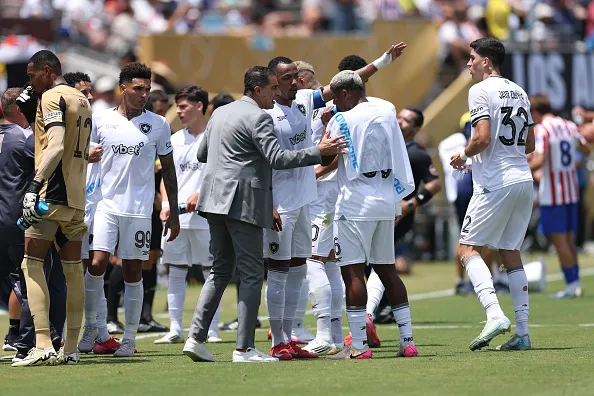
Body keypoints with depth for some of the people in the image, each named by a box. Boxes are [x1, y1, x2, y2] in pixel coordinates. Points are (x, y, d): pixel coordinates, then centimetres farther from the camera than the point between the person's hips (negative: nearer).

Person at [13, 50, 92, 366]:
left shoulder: (52, 97, -8)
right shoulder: (82, 100, 18)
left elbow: (56, 147, -20)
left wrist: (35, 185, -25)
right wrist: (31, 112, 24)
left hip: (52, 194, -8)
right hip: (78, 197, 8)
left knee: (32, 264, -6)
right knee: (73, 271, 7)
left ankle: (43, 345, -16)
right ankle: (71, 349, 7)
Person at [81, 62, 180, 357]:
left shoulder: (158, 125, 3)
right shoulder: (101, 119, 3)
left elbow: (168, 169, 9)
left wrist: (174, 213, 8)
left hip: (139, 208, 0)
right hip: (107, 204, 0)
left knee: (133, 271, 2)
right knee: (97, 263, -13)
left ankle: (130, 338, 9)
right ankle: (91, 325, 7)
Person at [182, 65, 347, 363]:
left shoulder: (220, 113, 16)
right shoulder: (258, 118, -11)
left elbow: (201, 154, 23)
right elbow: (277, 158, -20)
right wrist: (319, 152, -18)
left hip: (216, 201, 9)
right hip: (243, 203, -9)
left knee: (221, 271, 15)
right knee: (252, 275, -4)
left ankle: (196, 337, 8)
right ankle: (244, 348, -7)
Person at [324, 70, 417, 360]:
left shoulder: (341, 121, -10)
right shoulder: (387, 113, 9)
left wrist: (327, 125, 6)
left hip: (356, 202, -7)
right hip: (387, 200, 7)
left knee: (352, 270, -5)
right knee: (386, 269, 13)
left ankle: (358, 345, -9)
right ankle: (407, 341, 10)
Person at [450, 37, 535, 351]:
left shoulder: (481, 91, -8)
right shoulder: (519, 92, 16)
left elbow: (482, 138, -19)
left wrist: (463, 155, -1)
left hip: (495, 183, -8)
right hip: (523, 180, 8)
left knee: (467, 248, -2)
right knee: (510, 252, 12)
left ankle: (495, 314, -20)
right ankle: (522, 333, 7)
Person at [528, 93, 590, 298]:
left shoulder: (541, 130, -14)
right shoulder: (570, 126, 7)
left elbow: (539, 161, -25)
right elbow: (586, 151, 19)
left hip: (551, 194, -7)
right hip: (572, 191, 7)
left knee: (559, 239, -2)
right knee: (569, 239, 14)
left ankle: (571, 283, -4)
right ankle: (576, 282, 14)